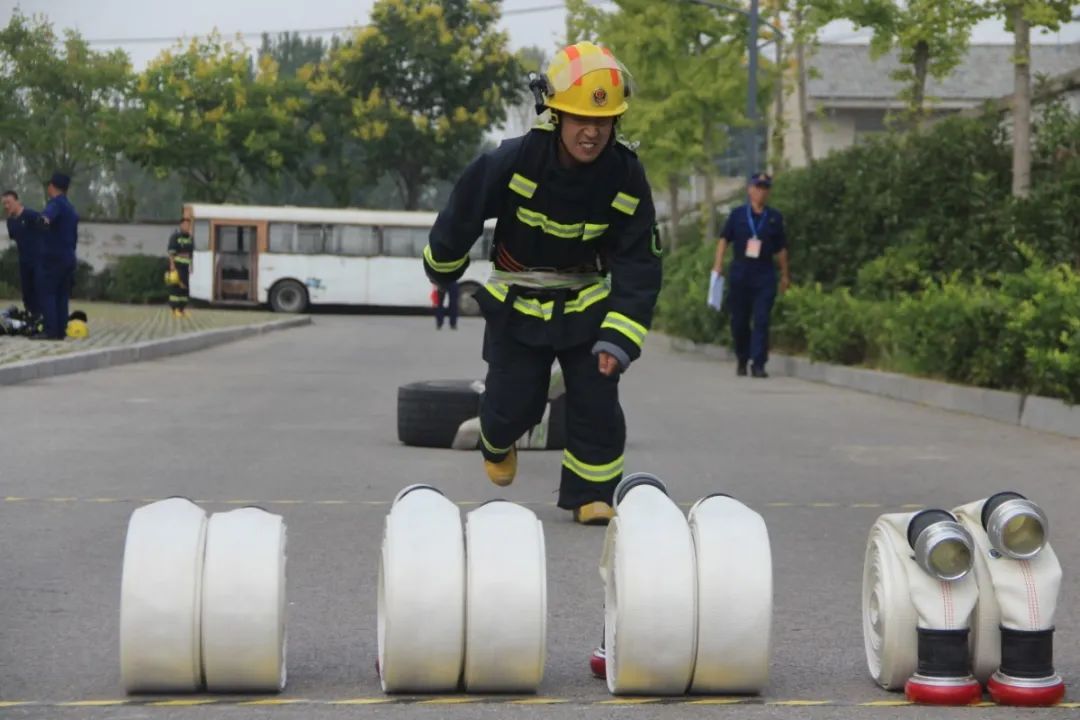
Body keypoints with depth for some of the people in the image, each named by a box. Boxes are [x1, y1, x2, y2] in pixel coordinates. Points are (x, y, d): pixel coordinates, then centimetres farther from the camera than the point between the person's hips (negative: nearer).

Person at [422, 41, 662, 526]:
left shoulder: (626, 177, -18)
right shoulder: (513, 163, -26)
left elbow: (639, 267, -14)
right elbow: (462, 214, -8)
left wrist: (618, 340, -22)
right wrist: (442, 268, 8)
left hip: (586, 304, 2)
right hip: (517, 304, -2)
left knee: (596, 402, -5)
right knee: (514, 404, 3)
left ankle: (591, 494, 14)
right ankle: (497, 443, 39)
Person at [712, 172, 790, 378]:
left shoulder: (774, 217, 8)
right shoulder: (737, 214, 5)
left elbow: (781, 248, 13)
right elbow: (724, 239, 7)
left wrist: (785, 274, 15)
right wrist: (718, 264, -4)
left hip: (765, 275, 0)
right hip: (739, 273, 0)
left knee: (761, 320, -9)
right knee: (739, 320, 5)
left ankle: (758, 364, -10)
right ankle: (742, 360, 22)